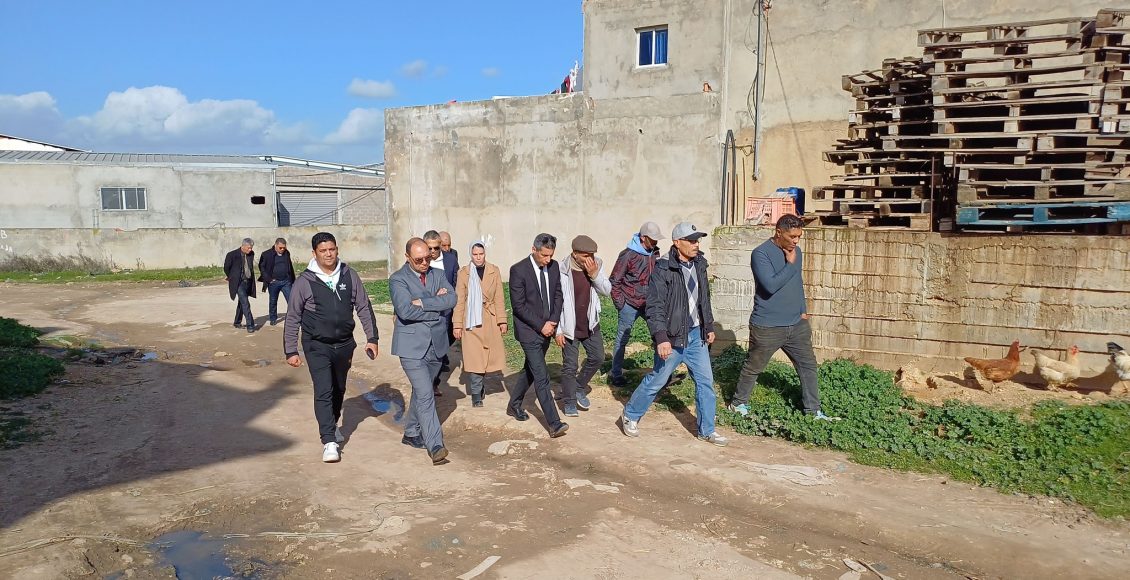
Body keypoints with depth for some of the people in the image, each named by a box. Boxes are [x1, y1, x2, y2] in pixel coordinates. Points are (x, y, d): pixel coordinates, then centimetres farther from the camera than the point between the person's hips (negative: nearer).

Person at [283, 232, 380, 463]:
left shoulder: (349, 276, -2)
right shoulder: (304, 281, -9)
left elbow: (364, 308, 6)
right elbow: (292, 318, -3)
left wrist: (372, 338, 2)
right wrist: (291, 351, -4)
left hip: (344, 344, 4)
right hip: (317, 346, -3)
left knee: (339, 389, 18)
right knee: (323, 391, -12)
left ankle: (332, 425, 42)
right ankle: (329, 442, -8)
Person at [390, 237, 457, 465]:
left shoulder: (438, 275, 8)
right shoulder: (398, 280, -8)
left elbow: (451, 300, -8)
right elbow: (405, 311, -22)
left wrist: (423, 303, -18)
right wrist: (437, 305, -11)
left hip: (435, 344, 6)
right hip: (412, 345, -6)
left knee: (421, 392, 18)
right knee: (425, 395, -11)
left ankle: (411, 433, 35)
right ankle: (435, 445, -9)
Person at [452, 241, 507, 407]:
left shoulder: (494, 271, 3)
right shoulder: (463, 273, -1)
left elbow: (499, 298, 3)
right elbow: (459, 300, -1)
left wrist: (502, 320, -2)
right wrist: (457, 325, -4)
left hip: (490, 319, 2)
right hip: (471, 320, -2)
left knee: (490, 355, 5)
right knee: (473, 357, -3)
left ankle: (478, 383, 29)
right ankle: (476, 394, 6)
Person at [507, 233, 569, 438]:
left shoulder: (554, 267, 1)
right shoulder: (518, 270, -16)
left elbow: (557, 295, 9)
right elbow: (518, 305, -15)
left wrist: (553, 322, -5)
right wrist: (541, 325, -16)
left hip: (546, 329, 7)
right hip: (529, 331, -6)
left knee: (530, 370, 19)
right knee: (541, 377, -9)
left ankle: (514, 405, 39)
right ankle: (554, 423, -9)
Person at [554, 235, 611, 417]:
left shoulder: (596, 265, -5)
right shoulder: (562, 270, -18)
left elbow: (607, 290, -4)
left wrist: (594, 274, -21)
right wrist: (558, 330, -11)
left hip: (590, 324, 5)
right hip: (570, 326, -4)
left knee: (597, 357, 11)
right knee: (570, 366, 4)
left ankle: (579, 388, 32)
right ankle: (569, 402, 20)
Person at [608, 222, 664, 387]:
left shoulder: (655, 253, 2)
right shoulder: (628, 255, -14)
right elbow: (614, 281, -10)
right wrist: (620, 303, -10)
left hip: (650, 303, 5)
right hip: (630, 305, -5)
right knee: (622, 339, 7)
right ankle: (615, 375, 19)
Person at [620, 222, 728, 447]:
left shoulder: (699, 265, 5)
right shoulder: (663, 270, -16)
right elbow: (655, 308, -19)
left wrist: (709, 327, 18)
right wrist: (661, 338, -25)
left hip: (696, 335, 7)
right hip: (673, 336, -6)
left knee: (705, 381, 8)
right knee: (657, 380, 5)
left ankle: (707, 430, 20)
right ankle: (630, 416, 26)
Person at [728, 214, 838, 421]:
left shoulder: (796, 251, 6)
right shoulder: (761, 254, -17)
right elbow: (771, 285, -28)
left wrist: (803, 310, 15)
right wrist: (790, 264, -20)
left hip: (797, 324, 7)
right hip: (767, 327, -7)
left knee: (808, 365, 11)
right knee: (753, 367, 9)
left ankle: (813, 410, 23)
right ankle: (738, 403, 28)